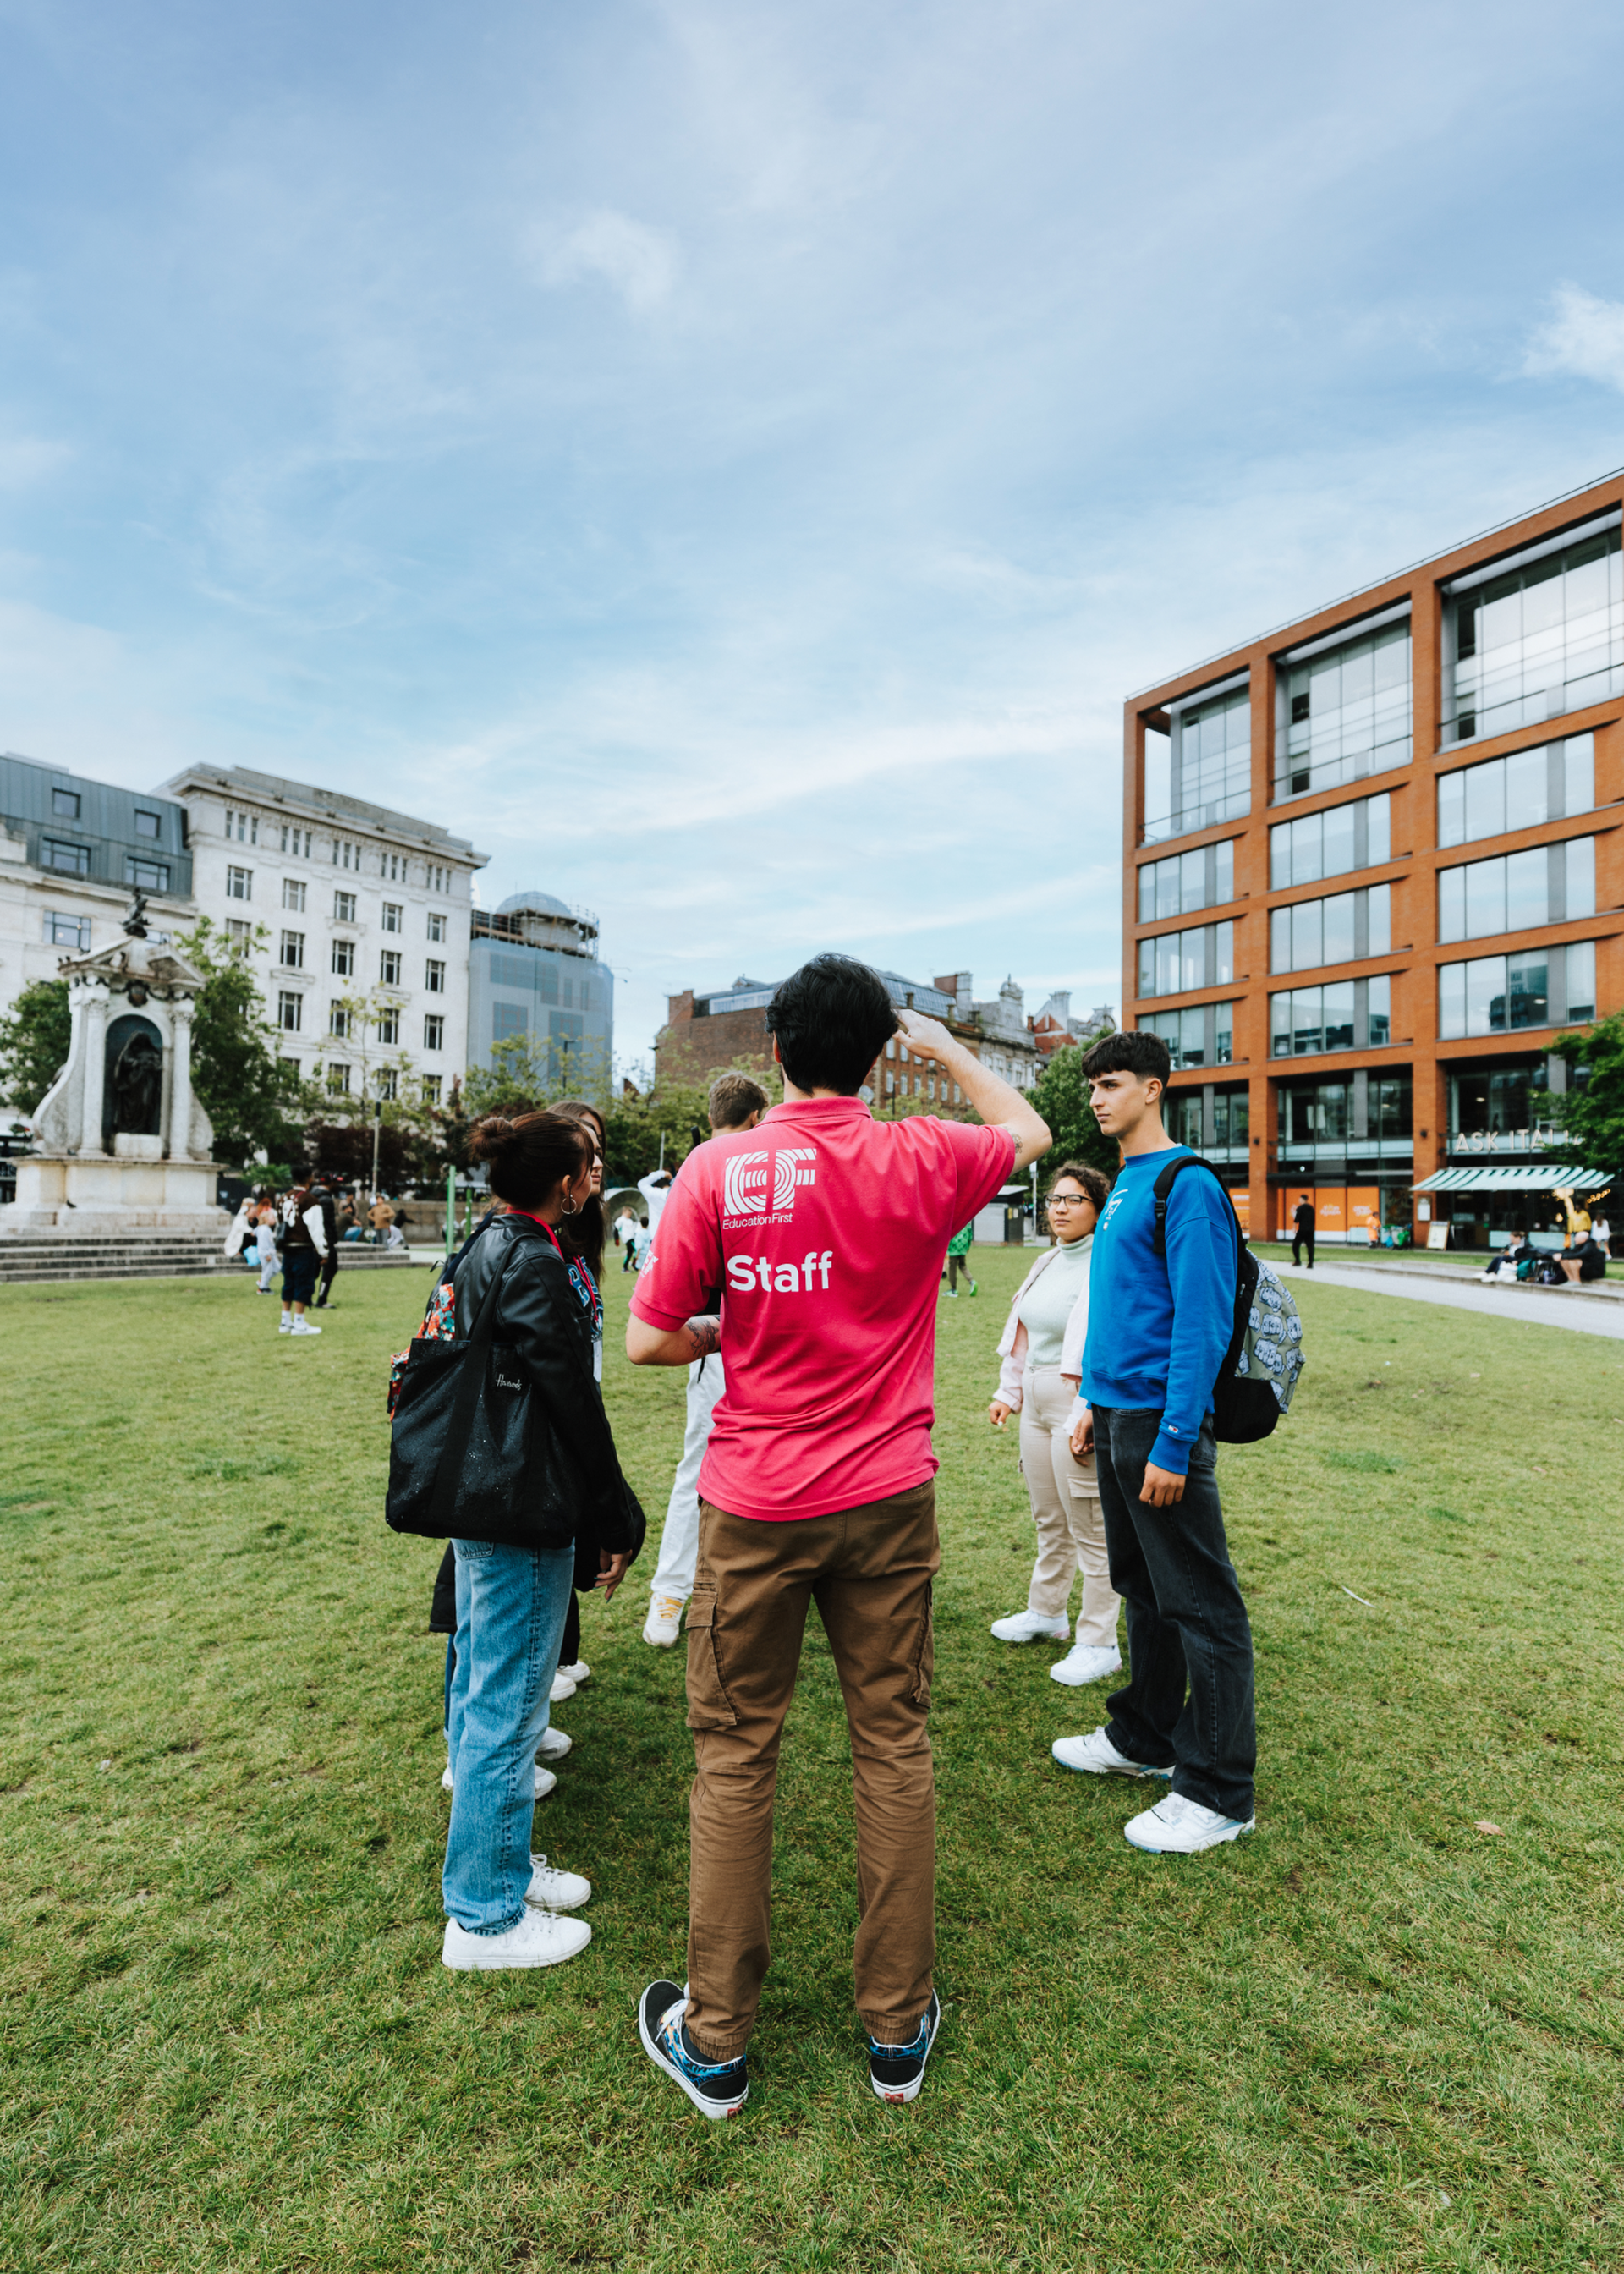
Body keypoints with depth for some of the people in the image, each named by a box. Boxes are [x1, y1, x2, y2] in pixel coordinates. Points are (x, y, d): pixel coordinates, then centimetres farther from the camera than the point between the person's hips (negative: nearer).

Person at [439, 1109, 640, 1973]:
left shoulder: (481, 1249, 8)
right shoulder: (535, 1265, -21)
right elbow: (575, 1404, -20)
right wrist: (615, 1525, -11)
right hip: (524, 1516, -10)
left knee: (482, 1690, 22)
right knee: (507, 1707, 5)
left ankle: (495, 1862, 40)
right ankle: (485, 1916, 23)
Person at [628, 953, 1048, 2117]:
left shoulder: (719, 1169, -11)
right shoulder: (922, 1159, -7)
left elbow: (648, 1340, -9)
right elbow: (1028, 1130, 15)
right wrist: (943, 1041, 23)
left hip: (756, 1507, -1)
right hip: (888, 1502, 2)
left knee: (735, 1758, 14)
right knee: (895, 1748, 15)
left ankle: (715, 2042, 31)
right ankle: (899, 2031, 32)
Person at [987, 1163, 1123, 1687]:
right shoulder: (1048, 1262, 11)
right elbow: (1022, 1335, 17)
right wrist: (1008, 1393, 18)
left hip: (1079, 1406, -8)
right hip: (1037, 1405, 8)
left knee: (1091, 1530, 3)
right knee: (1049, 1521, 22)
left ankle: (1099, 1644, 17)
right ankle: (1047, 1612, 40)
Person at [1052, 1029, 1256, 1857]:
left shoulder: (1187, 1186, -15)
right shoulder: (1124, 1185, 14)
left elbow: (1202, 1323, -19)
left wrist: (1173, 1444, -21)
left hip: (1161, 1420, -9)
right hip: (1117, 1414, 9)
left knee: (1200, 1606, 3)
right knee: (1141, 1587, 20)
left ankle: (1218, 1794, 17)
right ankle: (1143, 1737, 37)